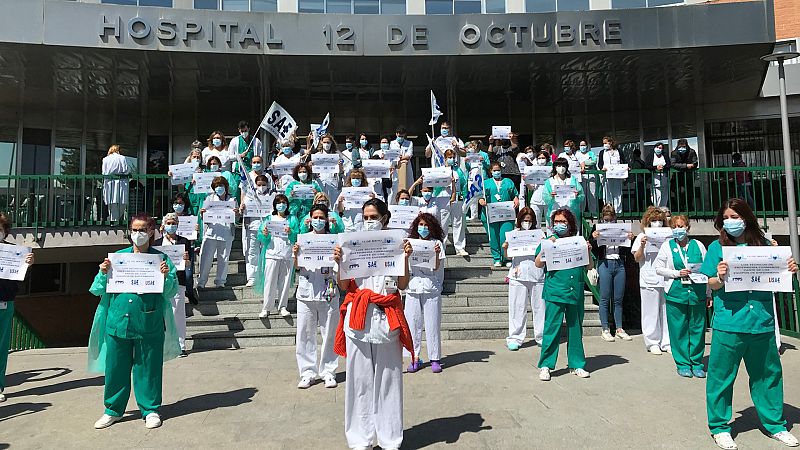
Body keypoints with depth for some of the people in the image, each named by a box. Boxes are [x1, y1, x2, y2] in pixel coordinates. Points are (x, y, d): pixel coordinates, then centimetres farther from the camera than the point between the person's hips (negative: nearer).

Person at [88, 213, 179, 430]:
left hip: (149, 324, -2)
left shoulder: (161, 258, 1)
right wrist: (103, 273, -10)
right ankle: (113, 410, 30)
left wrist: (166, 277, -21)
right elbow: (98, 290, 8)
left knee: (148, 368, 7)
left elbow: (171, 291, -3)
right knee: (115, 368, 12)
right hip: (118, 322, 3)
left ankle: (151, 410, 23)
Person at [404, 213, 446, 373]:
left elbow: (436, 267, -6)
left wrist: (436, 253, -21)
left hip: (431, 287, -2)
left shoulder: (437, 243, 3)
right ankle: (415, 358, 14)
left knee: (432, 324, 2)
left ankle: (435, 358, 12)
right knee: (413, 323, 4)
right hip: (413, 287, 2)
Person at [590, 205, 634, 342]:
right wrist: (594, 238, -17)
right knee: (605, 298, 0)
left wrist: (630, 239, -5)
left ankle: (619, 329, 17)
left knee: (618, 299, 8)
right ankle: (605, 330, 7)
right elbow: (593, 250, 0)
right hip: (604, 263, -3)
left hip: (619, 264, 3)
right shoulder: (597, 228, 3)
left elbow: (627, 251, 11)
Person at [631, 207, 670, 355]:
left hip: (666, 279, 3)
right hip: (649, 280, -3)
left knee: (666, 311, 5)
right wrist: (642, 245, -16)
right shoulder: (642, 236, 5)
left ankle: (666, 342, 14)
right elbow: (637, 258, 0)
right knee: (651, 313, 2)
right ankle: (653, 343, 10)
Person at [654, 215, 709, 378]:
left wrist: (709, 294, 8)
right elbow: (658, 268, 4)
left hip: (697, 293, 1)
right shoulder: (667, 246, 5)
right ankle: (683, 364, 14)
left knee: (697, 329, 6)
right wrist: (677, 273, -10)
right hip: (676, 293, -1)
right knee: (679, 330, 2)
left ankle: (696, 363, 19)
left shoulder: (698, 245, 8)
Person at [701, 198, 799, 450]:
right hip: (729, 322, -3)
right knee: (722, 375, 3)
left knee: (768, 374, 15)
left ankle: (774, 424, 32)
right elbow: (712, 285, -1)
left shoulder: (763, 245, 8)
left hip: (762, 321, 3)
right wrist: (720, 278, -23)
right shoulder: (718, 247, 0)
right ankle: (719, 427, 16)